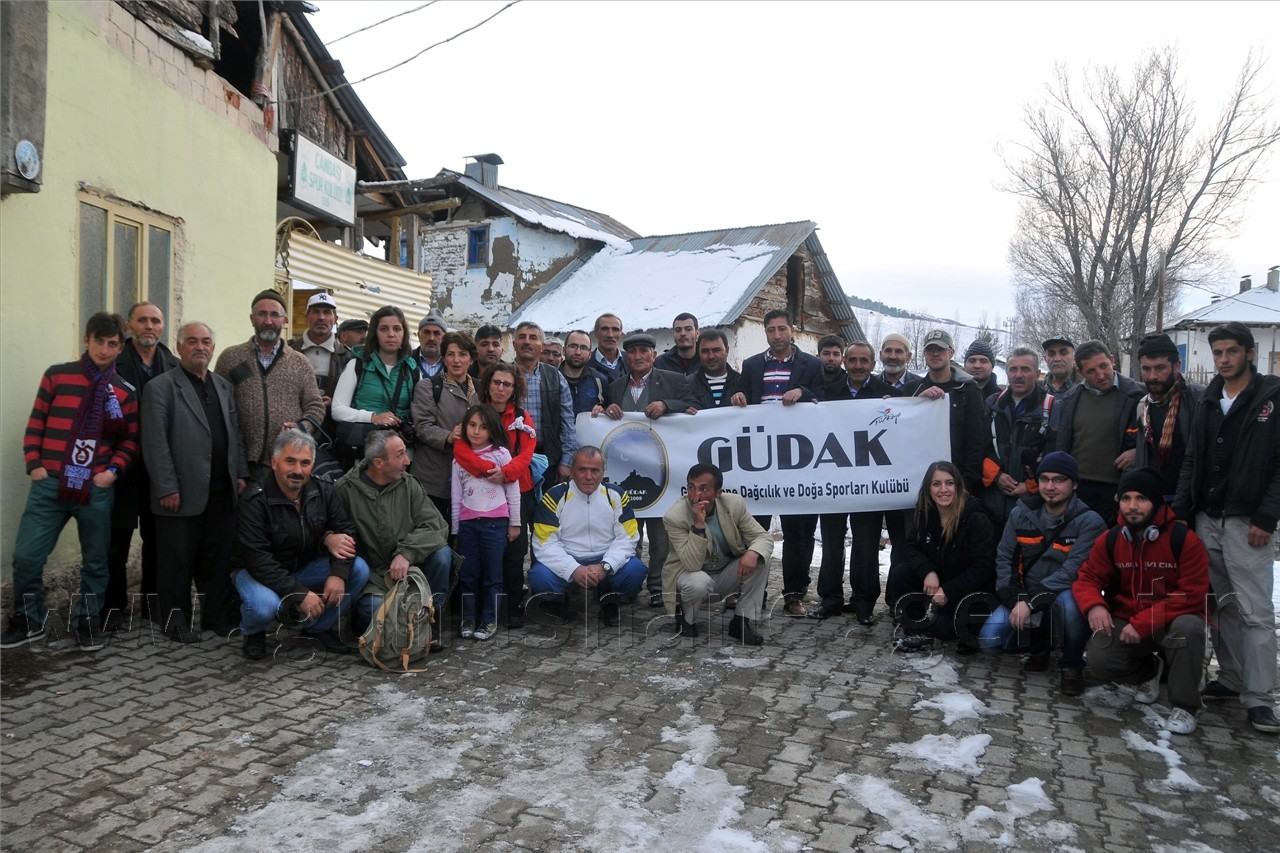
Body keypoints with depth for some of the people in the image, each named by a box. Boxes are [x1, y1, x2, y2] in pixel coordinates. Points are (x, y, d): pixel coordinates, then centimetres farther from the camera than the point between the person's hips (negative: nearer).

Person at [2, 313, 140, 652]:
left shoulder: (125, 391, 5)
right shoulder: (57, 376, 3)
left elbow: (131, 440, 9)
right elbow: (35, 425, 6)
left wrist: (114, 470, -5)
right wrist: (34, 465, -3)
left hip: (97, 488, 1)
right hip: (50, 484, 0)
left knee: (95, 559, 8)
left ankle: (87, 621, 23)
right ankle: (28, 621, 18)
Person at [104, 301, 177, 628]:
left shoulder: (175, 367, 5)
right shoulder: (113, 363, -3)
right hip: (123, 464, -3)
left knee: (157, 539, 12)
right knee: (117, 540, 4)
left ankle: (153, 602, 24)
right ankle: (113, 607, 16)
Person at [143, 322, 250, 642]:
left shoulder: (225, 387, 16)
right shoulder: (161, 387, -3)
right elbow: (155, 441, -9)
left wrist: (241, 474, 7)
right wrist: (167, 488, -13)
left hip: (222, 492, 5)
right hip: (182, 494, -5)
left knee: (218, 559, 11)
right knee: (177, 562, 5)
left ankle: (219, 616, 22)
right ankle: (176, 621, 18)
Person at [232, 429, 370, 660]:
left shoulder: (324, 492, -7)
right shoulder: (255, 501, -22)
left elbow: (345, 531, -6)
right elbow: (258, 560, -27)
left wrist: (338, 573, -25)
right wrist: (300, 594, -31)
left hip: (306, 567, 5)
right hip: (257, 571, -4)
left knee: (359, 569, -17)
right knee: (264, 605, -37)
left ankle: (319, 628, 5)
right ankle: (253, 632, 3)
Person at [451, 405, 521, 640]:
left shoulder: (502, 454, 0)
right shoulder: (459, 457, 9)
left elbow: (513, 490, 2)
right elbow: (455, 496, 11)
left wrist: (514, 523, 2)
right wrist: (455, 528, 10)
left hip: (495, 522, -3)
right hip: (467, 523, 3)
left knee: (492, 574, 3)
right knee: (468, 574, 8)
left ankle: (489, 620, 13)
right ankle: (469, 619, 18)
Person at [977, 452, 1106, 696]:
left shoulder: (1090, 522, -13)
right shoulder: (1021, 514, 2)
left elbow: (1072, 571, -23)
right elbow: (1004, 560, 0)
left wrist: (1032, 602, -30)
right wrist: (1017, 602, -16)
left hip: (1065, 599, -3)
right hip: (1023, 600, 4)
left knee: (1067, 600, -39)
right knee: (989, 641, -18)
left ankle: (1071, 664, -9)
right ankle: (1038, 646, 16)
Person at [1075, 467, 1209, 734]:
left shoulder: (1185, 540, -15)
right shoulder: (1109, 541, -3)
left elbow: (1192, 595, -19)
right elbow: (1088, 578, 3)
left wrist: (1143, 623, -27)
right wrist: (1094, 605, -23)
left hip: (1171, 622, -3)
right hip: (1125, 621, 3)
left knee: (1188, 627, -38)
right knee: (1099, 661, -23)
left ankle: (1185, 706, -14)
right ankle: (1149, 670, 15)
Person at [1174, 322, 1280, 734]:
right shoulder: (1207, 402, 13)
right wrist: (1181, 510, 7)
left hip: (1246, 522, -5)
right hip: (1207, 519, 5)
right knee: (1224, 605, 11)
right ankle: (1231, 678, 21)